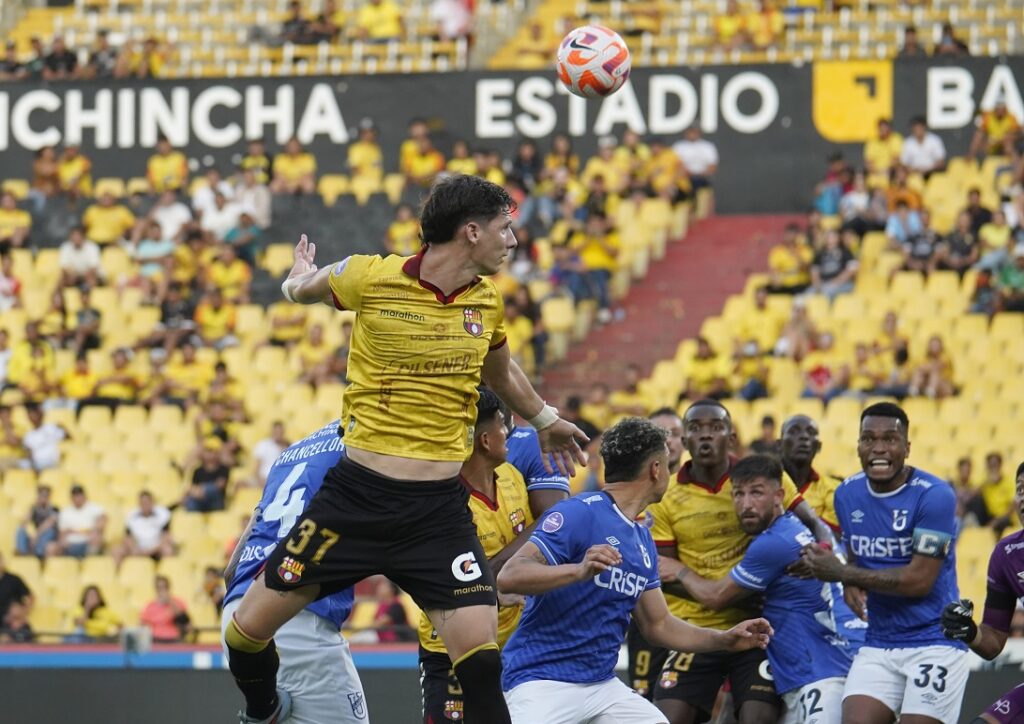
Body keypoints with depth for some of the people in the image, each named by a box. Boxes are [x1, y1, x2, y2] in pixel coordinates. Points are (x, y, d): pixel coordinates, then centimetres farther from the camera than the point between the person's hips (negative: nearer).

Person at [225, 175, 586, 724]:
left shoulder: (487, 301, 6)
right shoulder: (370, 277, -8)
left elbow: (499, 370, 31)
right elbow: (301, 289, 19)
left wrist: (544, 420, 42)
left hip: (440, 510, 2)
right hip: (357, 494, -2)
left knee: (481, 661, -13)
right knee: (247, 629, 2)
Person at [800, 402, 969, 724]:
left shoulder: (934, 496, -14)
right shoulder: (847, 494, 7)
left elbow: (919, 580, -18)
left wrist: (841, 573, -13)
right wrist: (852, 585, -5)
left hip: (934, 645, -6)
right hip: (877, 646, 6)